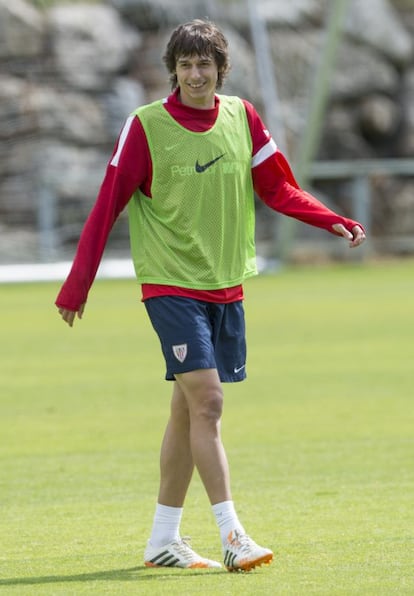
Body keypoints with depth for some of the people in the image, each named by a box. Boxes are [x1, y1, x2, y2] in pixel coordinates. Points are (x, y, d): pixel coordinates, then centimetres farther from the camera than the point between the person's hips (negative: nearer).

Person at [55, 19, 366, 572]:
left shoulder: (242, 116, 4)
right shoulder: (146, 126, -8)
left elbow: (278, 189, 9)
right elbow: (107, 206, -6)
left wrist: (334, 221, -5)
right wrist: (77, 285, -8)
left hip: (226, 285, 5)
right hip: (171, 283, -5)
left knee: (189, 410, 10)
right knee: (206, 400, -16)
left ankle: (163, 540, 19)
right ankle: (231, 535, -17)